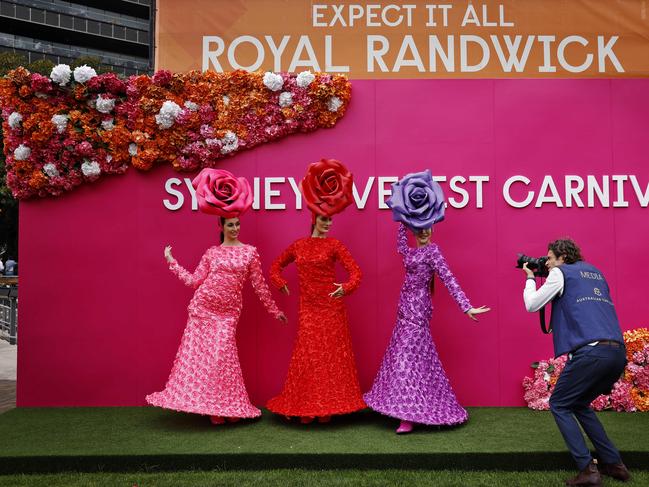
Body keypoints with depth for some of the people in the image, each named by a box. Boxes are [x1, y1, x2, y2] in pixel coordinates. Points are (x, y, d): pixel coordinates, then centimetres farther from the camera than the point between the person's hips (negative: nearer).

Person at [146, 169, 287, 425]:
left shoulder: (250, 252, 2)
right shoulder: (211, 253, 6)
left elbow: (259, 285, 7)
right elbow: (194, 280, 6)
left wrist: (274, 310, 10)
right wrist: (171, 261, 10)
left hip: (228, 312, -2)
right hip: (202, 307, 2)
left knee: (222, 354, -8)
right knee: (197, 352, 2)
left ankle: (224, 407, 5)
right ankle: (208, 404, 16)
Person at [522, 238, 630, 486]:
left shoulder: (561, 273, 4)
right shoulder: (594, 272, 25)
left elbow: (532, 305, 5)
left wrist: (530, 278, 21)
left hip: (590, 352, -7)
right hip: (618, 353, 8)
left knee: (559, 405, 8)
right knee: (580, 404, 24)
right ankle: (613, 463, 22)